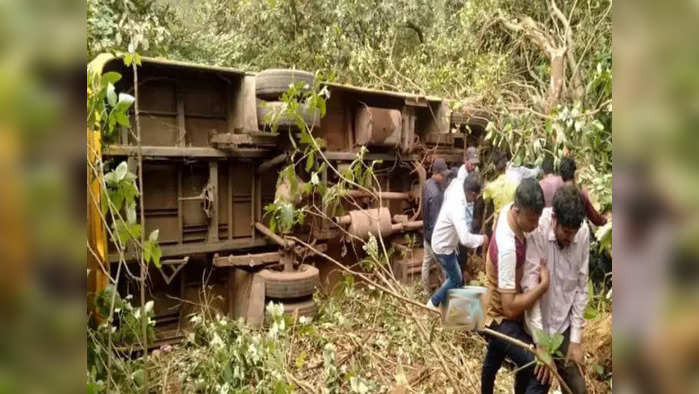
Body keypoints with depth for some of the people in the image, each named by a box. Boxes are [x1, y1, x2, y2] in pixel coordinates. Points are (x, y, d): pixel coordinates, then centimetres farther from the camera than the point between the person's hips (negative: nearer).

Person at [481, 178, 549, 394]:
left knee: (493, 359, 32)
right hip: (502, 318, -10)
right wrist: (543, 284, -27)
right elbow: (510, 307, -33)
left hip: (497, 310, 10)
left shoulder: (507, 209, -13)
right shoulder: (507, 248, -36)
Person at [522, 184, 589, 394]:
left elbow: (581, 287, -2)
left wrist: (576, 339, -1)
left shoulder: (583, 232, -10)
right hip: (537, 327, -3)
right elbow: (529, 286, -23)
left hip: (565, 325, 3)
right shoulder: (536, 229, -24)